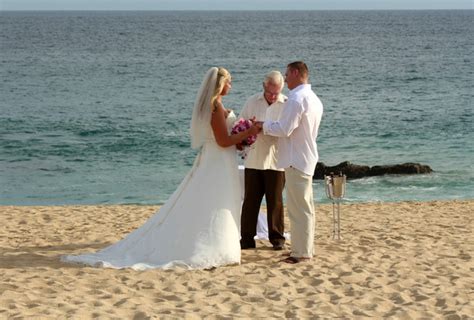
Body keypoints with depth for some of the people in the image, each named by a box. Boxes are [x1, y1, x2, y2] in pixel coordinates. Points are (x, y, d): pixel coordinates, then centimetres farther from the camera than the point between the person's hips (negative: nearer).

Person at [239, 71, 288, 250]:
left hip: (275, 161, -2)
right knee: (250, 201, 5)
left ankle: (277, 238, 16)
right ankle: (247, 239, 11)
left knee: (275, 201, 5)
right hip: (253, 160, 3)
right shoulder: (252, 102, 7)